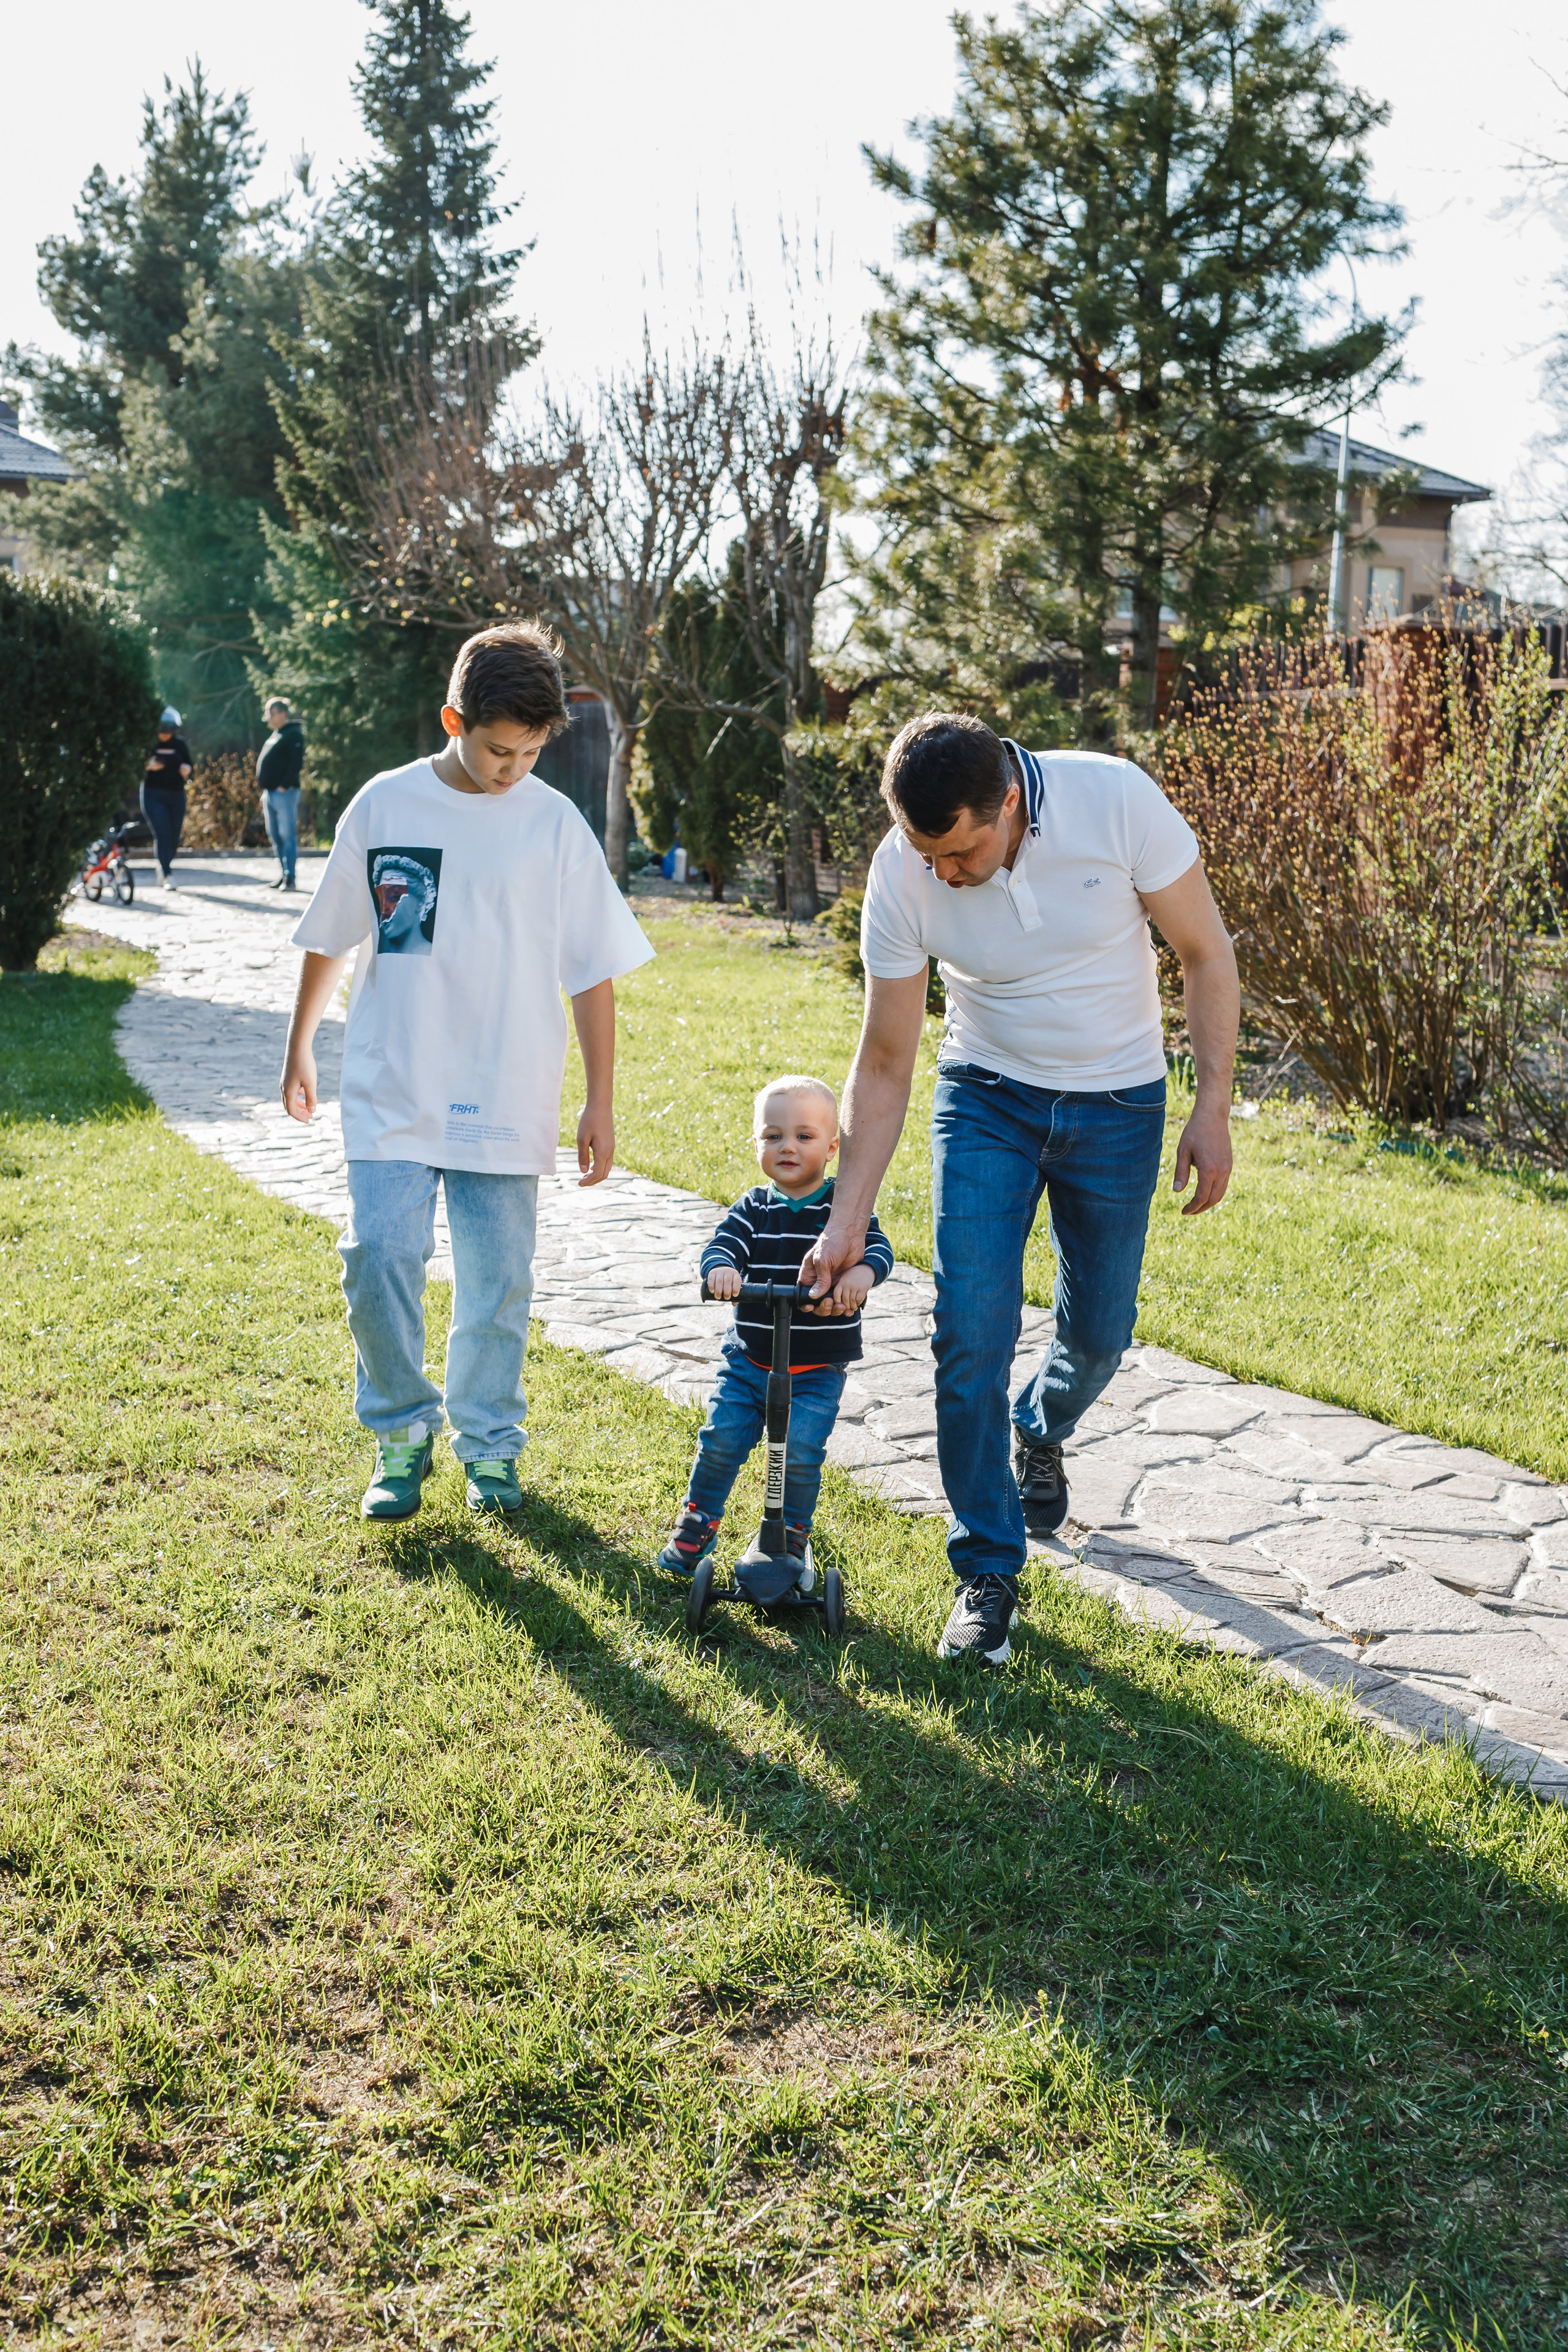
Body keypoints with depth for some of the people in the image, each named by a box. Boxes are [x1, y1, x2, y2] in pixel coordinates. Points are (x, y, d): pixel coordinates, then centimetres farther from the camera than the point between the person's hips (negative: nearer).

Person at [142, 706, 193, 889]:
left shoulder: (180, 744, 4)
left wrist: (187, 770, -14)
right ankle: (168, 876, -13)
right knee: (162, 834, -14)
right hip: (153, 794, -3)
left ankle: (162, 866, 33)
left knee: (174, 837, 7)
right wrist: (148, 766, -22)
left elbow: (189, 765, 9)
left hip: (176, 795, 3)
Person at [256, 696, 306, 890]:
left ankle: (289, 877, -10)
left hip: (284, 793, -10)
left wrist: (284, 786, -22)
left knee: (288, 835, -9)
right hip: (271, 793, 10)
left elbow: (296, 763, -18)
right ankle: (283, 875, 16)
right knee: (275, 837, 11)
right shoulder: (276, 735, 20)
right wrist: (265, 791, 17)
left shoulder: (293, 735, -9)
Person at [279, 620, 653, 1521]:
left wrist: (601, 1103, 1)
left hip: (507, 1100, 0)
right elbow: (332, 939, 13)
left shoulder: (556, 824, -1)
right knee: (380, 1259, -9)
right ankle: (401, 1433, 12)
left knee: (498, 1280, 4)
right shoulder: (383, 806, 1)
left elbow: (594, 974, 2)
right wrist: (300, 1046, 19)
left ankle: (491, 1443, 23)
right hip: (392, 1091, 0)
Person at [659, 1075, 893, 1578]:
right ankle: (697, 1522, 19)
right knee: (722, 1438, -5)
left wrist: (861, 1272, -40)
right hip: (749, 1357, 2)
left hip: (819, 1368, -2)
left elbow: (877, 1248, -16)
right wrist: (720, 1269, -36)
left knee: (801, 1451, -10)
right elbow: (722, 1246, -11)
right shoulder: (752, 1209, 3)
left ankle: (793, 1533, 15)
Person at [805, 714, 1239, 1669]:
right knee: (971, 1331, -11)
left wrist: (1213, 1112, -14)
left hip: (1117, 1103, 0)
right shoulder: (902, 874, -20)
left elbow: (1207, 954, -11)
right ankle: (989, 1571, 5)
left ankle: (1042, 1433, 45)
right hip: (988, 1097, 0)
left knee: (1098, 1332, 9)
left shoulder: (1117, 801, -26)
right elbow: (885, 1065, -10)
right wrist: (847, 1221, -11)